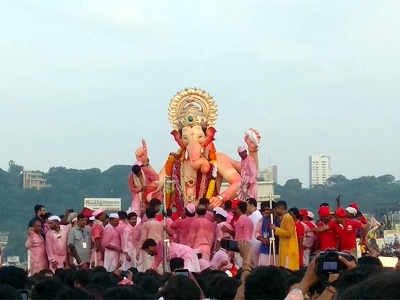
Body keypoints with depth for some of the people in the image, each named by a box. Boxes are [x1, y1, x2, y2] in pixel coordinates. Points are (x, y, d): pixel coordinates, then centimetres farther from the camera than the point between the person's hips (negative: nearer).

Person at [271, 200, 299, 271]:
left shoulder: (287, 217, -11)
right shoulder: (284, 217, 19)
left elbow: (288, 233, -19)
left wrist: (276, 229, -14)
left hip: (289, 249, -10)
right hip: (286, 248, 10)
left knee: (288, 270, -12)